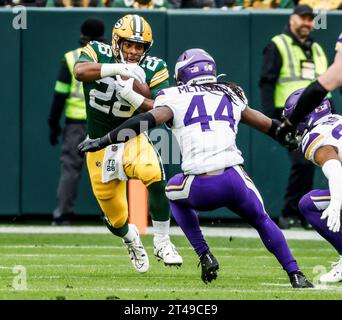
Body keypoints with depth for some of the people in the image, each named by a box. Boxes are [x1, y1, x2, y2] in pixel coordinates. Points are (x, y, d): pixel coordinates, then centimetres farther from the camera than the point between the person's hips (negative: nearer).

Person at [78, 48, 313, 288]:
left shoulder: (175, 97, 11)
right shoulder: (231, 95, 22)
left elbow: (148, 120, -6)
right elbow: (268, 125, 32)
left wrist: (102, 142, -3)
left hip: (200, 189, -2)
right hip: (235, 180, 2)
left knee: (174, 192, 34)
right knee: (262, 221, 30)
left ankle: (205, 255, 21)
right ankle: (296, 275, 17)